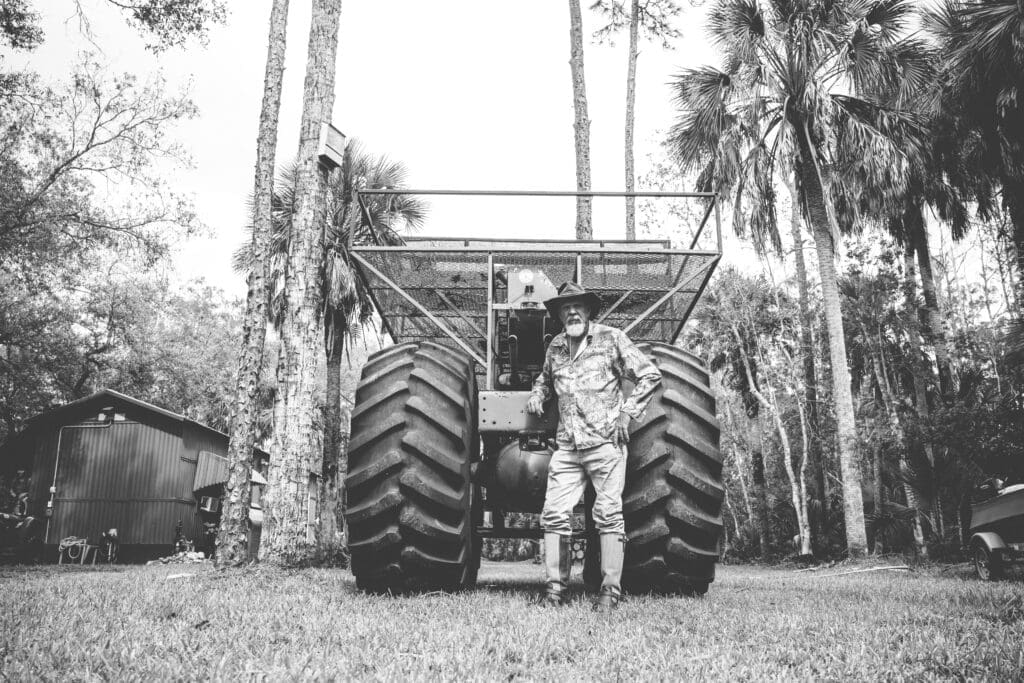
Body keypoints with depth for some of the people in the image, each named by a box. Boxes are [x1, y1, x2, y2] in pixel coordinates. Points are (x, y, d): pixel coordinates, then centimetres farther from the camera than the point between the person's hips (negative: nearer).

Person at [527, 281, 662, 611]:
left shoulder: (611, 339, 0)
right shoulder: (555, 346, 14)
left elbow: (650, 375, 1)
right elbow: (546, 377, 34)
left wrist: (627, 411, -6)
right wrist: (538, 393, 12)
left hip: (605, 443, -4)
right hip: (567, 447, 5)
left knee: (608, 515, -4)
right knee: (554, 514, 0)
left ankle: (611, 590, 2)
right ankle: (556, 586, 9)